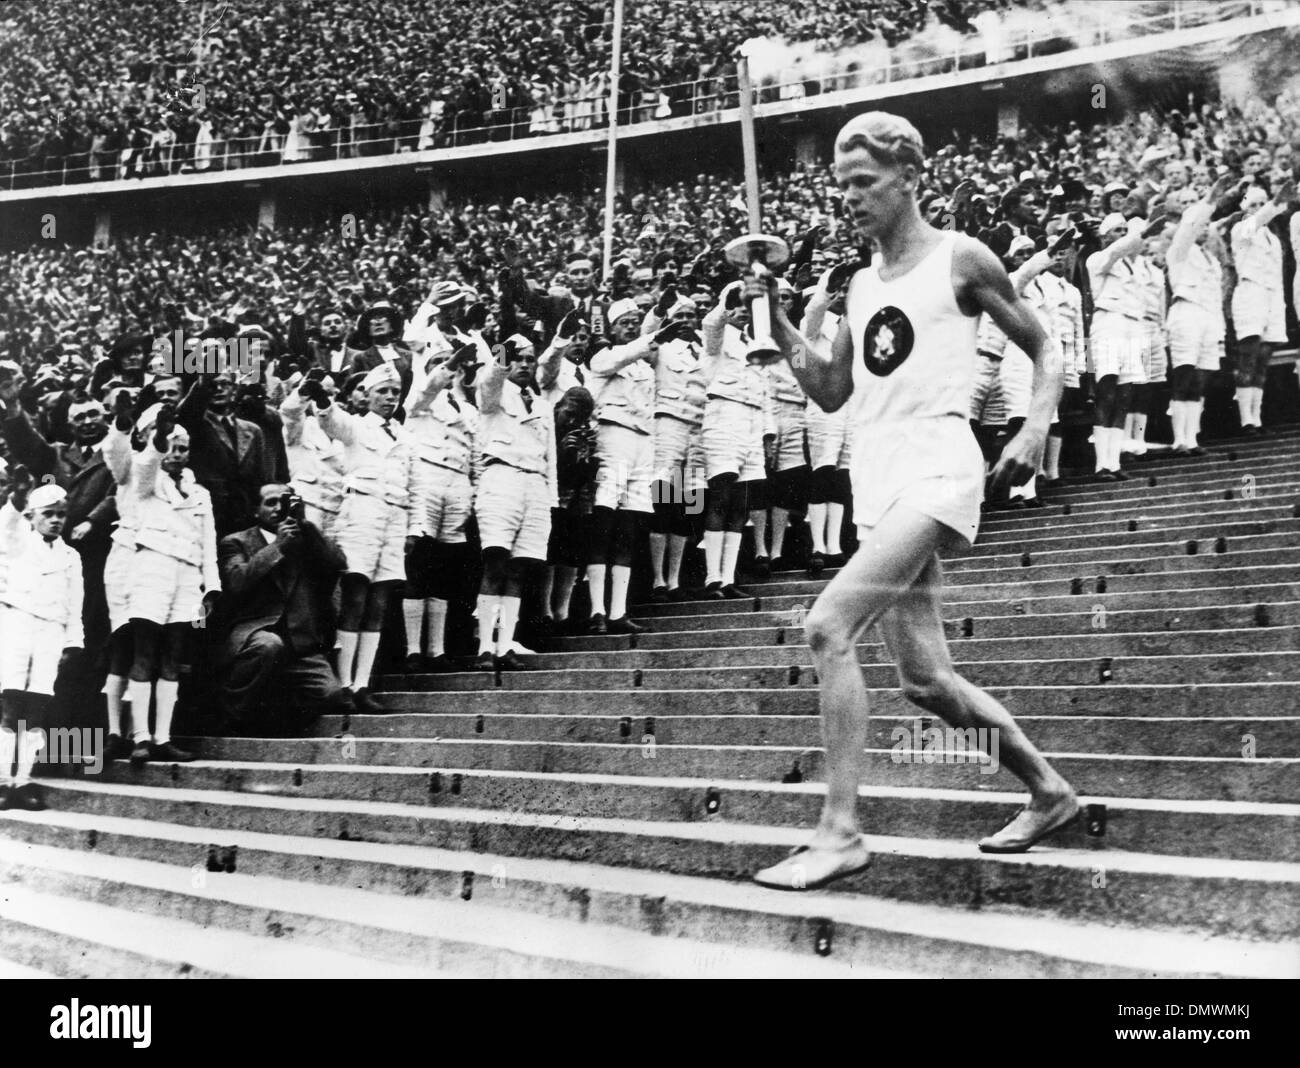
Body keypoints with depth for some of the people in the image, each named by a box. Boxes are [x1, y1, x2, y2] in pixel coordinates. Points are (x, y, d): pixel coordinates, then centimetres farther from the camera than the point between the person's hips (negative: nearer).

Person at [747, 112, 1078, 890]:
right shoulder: (861, 286, 19)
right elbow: (832, 392, 20)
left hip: (937, 467, -8)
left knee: (829, 626, -23)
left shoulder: (961, 259, 0)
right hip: (877, 479, 8)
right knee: (926, 680, 10)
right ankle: (1049, 791, 30)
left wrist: (1037, 426, -12)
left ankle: (841, 832, -16)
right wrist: (779, 322, 10)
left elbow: (1044, 350, 5)